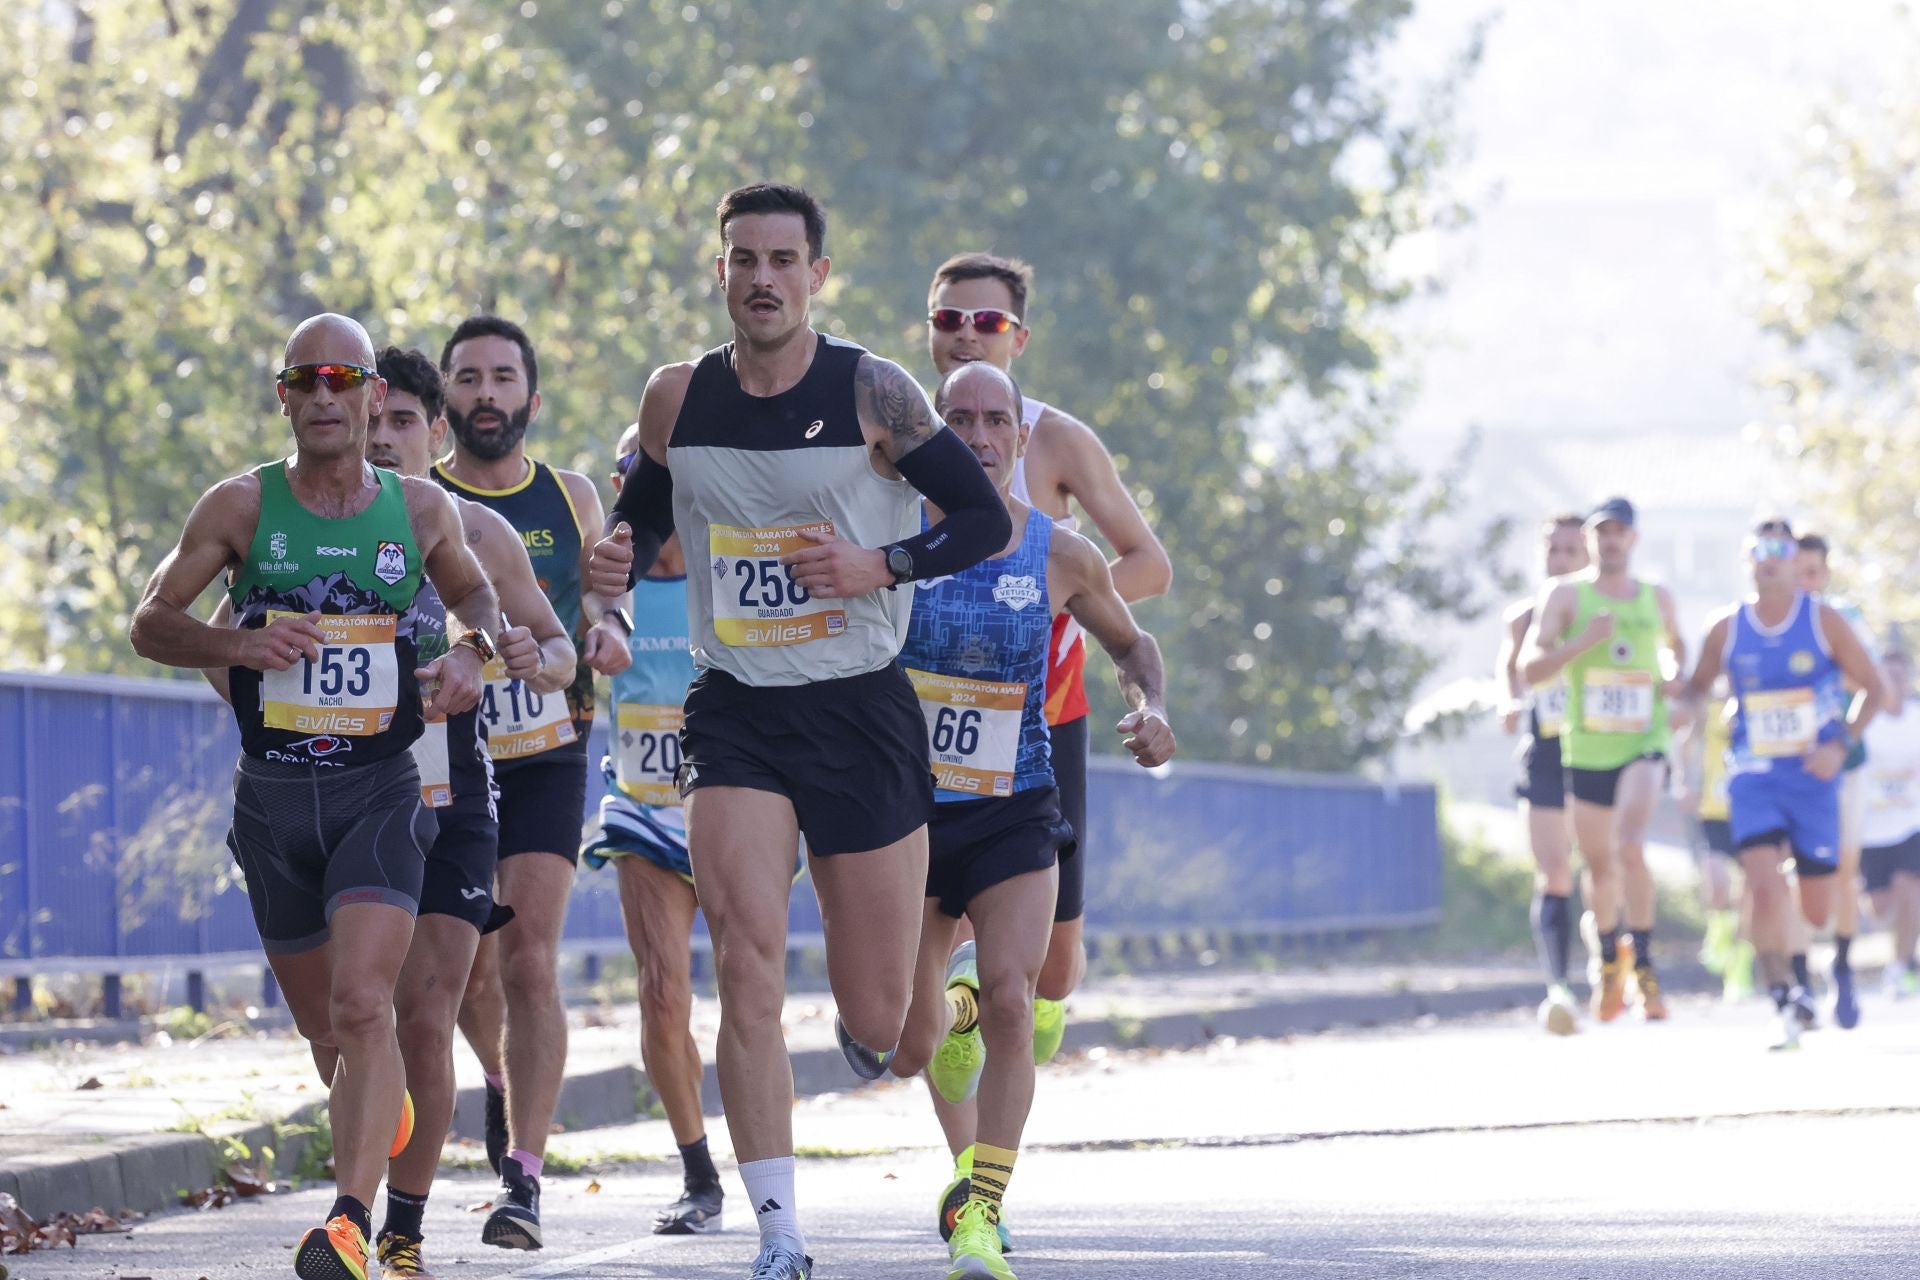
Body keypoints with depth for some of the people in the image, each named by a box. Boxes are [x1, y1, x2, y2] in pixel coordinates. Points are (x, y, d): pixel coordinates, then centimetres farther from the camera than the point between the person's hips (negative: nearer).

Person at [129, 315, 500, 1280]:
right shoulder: (241, 506, -2)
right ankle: (378, 1095, 48)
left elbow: (475, 594, 22)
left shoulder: (421, 510, 1)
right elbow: (150, 623, 3)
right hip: (274, 793, 2)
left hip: (382, 791, -1)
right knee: (324, 1015, 14)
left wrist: (468, 651, 0)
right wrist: (239, 644, -15)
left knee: (363, 1006, -19)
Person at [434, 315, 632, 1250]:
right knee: (470, 972, 7)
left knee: (529, 962, -13)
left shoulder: (572, 500, 6)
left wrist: (604, 637, -4)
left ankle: (523, 1175, -15)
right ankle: (504, 1076, 42)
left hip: (545, 760, 0)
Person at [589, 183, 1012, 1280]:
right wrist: (621, 560, -5)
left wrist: (880, 566, -20)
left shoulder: (870, 392, -8)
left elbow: (987, 519, -5)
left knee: (879, 1021, 4)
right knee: (747, 961, -18)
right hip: (737, 715, 2)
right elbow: (643, 515, 18)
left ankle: (879, 1028, 45)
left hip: (864, 714, -2)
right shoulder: (678, 400, 2)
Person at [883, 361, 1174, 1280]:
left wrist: (1151, 711, -3)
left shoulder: (1060, 557, -2)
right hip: (908, 814, 1)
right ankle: (952, 1004, 45)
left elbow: (1129, 642, 16)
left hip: (1014, 817, -1)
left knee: (1010, 1004, -24)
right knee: (911, 1052, 6)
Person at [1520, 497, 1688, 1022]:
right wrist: (1584, 641, -23)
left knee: (1630, 846, -24)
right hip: (1587, 747, 1)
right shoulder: (1567, 595, 0)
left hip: (1644, 743, -1)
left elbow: (1674, 644, 30)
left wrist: (1676, 678, 7)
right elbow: (1530, 668, -9)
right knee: (1599, 862, 13)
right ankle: (1610, 963, 37)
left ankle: (1642, 965, -19)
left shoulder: (1658, 599, 8)